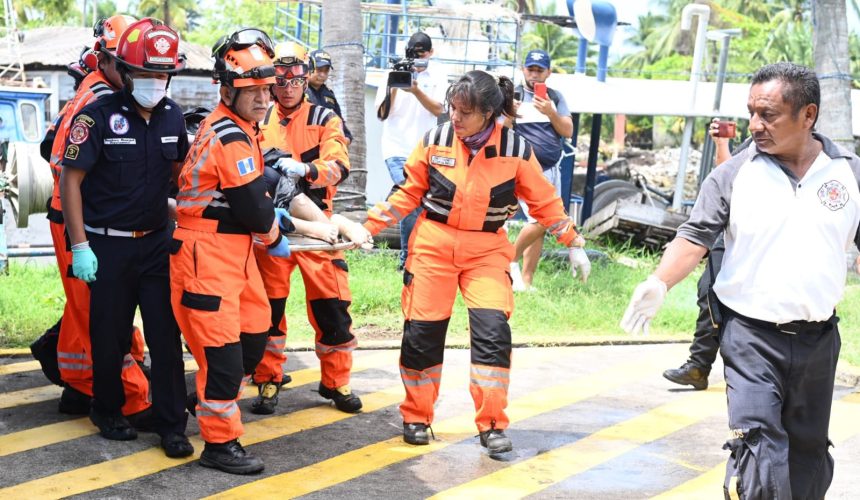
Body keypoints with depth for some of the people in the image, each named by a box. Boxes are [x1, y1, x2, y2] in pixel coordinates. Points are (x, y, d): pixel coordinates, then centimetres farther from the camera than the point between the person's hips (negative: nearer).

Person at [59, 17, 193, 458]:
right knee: (110, 335, 9)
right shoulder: (99, 116, -12)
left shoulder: (172, 116, 2)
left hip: (156, 242, 4)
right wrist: (80, 246, -14)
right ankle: (107, 411, 29)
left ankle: (170, 424, 9)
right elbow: (70, 179, -11)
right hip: (108, 246, -4)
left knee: (166, 334, 1)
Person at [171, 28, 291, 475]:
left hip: (234, 249, 10)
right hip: (207, 253, -10)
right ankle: (220, 443, 3)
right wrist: (274, 238, 0)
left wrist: (269, 213, 9)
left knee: (254, 332, 17)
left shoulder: (225, 125, 11)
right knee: (221, 347, -6)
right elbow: (253, 208, -18)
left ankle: (209, 402, 36)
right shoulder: (232, 138, -20)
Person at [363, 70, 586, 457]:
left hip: (487, 250, -1)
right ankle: (416, 417, 21)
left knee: (493, 330, -14)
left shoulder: (516, 150, -8)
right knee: (422, 331, 2)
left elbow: (544, 202, 5)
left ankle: (492, 425, -1)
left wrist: (572, 241, 4)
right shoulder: (435, 141, -6)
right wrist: (371, 225, -1)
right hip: (433, 243, 1)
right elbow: (409, 193, 5)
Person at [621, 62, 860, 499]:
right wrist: (659, 283, -25)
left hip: (817, 338, 3)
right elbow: (695, 237, -7)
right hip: (750, 334, -2)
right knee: (757, 446, -12)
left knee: (808, 450, 15)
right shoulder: (733, 175, -4)